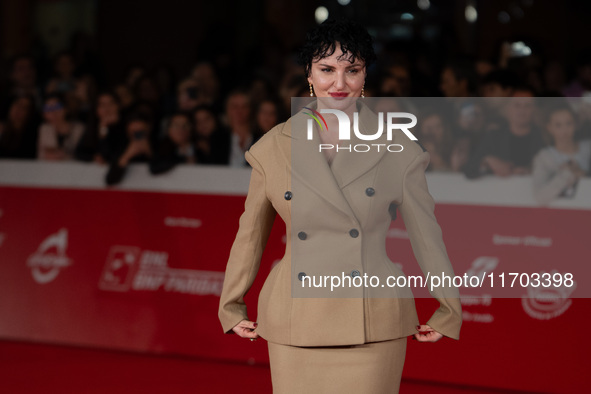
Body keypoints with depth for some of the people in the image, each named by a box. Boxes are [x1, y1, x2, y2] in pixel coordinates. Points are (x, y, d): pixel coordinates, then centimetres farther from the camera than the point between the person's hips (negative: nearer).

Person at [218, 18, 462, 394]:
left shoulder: (398, 148, 0)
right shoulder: (274, 147, 3)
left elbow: (426, 232, 8)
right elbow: (251, 233, 14)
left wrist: (449, 311, 13)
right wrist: (232, 309, 19)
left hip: (372, 328, -1)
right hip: (296, 327, 2)